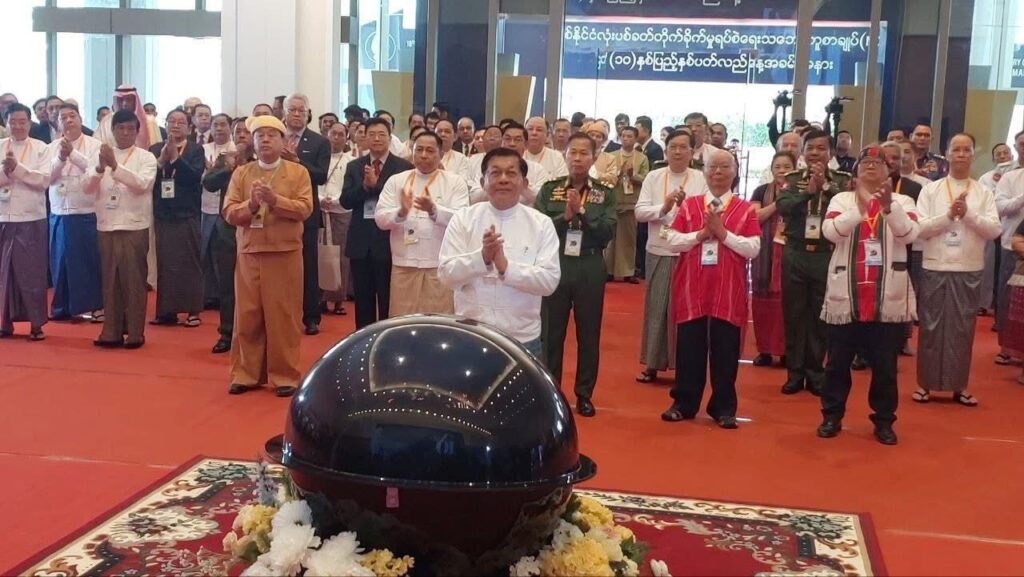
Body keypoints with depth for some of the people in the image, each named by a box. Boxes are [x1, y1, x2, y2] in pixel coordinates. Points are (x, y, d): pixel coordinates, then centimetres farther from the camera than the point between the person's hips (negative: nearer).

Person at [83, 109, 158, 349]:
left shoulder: (146, 157, 1)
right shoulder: (102, 155, 9)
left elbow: (142, 184, -15)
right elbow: (88, 188, 1)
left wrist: (115, 166, -24)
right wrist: (101, 168, -18)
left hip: (134, 226, -3)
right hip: (106, 225, 3)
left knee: (134, 280, 0)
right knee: (109, 280, 8)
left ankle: (135, 333, 8)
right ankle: (111, 332, 15)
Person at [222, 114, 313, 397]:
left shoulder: (298, 172, 3)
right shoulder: (240, 173, 10)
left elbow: (304, 209, -8)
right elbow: (229, 213, 3)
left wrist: (274, 199, -19)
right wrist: (251, 204, -15)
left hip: (285, 253, -2)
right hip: (248, 254, 3)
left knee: (284, 316, 1)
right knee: (247, 315, 6)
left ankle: (284, 375, 9)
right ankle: (246, 373, 15)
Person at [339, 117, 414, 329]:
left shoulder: (404, 167, -2)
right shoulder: (354, 166, 9)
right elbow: (345, 201, -1)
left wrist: (376, 183, -17)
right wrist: (365, 186, -16)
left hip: (389, 241, -4)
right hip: (360, 242, 4)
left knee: (388, 301, 3)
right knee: (362, 300, 12)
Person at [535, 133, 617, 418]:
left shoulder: (604, 193, 3)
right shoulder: (549, 189, 4)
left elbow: (607, 232, -8)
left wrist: (581, 212, -17)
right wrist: (565, 216, -18)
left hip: (590, 270, 0)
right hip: (555, 266, 0)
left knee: (589, 334, 7)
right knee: (551, 332, 7)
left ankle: (584, 394, 19)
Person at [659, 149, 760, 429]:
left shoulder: (745, 209, 3)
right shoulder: (689, 205, 7)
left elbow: (753, 248, -6)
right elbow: (672, 241, 0)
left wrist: (723, 233, -15)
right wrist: (701, 233, -13)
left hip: (728, 292, -1)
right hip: (691, 288, 1)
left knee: (725, 352, 5)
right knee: (689, 349, 7)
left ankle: (723, 408, 16)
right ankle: (684, 403, 18)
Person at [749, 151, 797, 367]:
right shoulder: (762, 191, 8)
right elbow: (754, 217, -5)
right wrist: (778, 203, -10)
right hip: (766, 255, 1)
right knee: (764, 300, 0)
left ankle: (786, 350, 8)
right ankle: (764, 349, 8)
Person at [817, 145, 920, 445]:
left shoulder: (902, 201, 4)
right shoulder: (842, 199, 3)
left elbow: (910, 233, -14)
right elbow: (830, 231, -15)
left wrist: (889, 205, -29)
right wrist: (861, 206, -27)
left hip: (888, 297, 0)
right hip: (846, 295, 0)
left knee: (885, 363, 7)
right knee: (839, 361, 9)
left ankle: (884, 421, 20)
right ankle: (832, 416, 23)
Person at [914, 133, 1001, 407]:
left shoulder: (984, 193, 5)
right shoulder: (930, 190, 2)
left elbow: (994, 230, -3)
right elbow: (919, 228, -6)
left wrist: (968, 214, -15)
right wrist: (949, 214, -15)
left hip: (969, 270, 1)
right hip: (935, 268, -1)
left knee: (963, 327, 7)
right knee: (931, 326, 4)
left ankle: (958, 385, 16)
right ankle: (926, 383, 13)